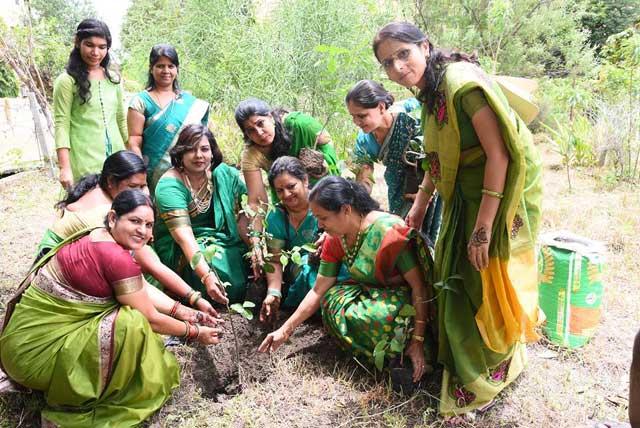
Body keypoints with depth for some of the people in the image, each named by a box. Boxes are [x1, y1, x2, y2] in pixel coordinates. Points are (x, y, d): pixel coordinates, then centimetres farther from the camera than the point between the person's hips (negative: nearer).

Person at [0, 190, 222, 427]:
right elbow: (150, 319, -14)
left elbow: (141, 289, 12)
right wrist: (195, 332, 0)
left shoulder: (100, 239, 4)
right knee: (131, 324, -24)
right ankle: (69, 408, -5)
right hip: (36, 348, -9)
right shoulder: (117, 258, -23)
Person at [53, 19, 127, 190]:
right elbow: (62, 125, -8)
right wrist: (65, 168, -14)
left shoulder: (113, 79, 12)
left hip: (116, 158, 5)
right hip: (84, 163, -5)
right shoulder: (67, 80, -4)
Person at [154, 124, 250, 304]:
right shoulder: (169, 185, -19)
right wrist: (206, 276, -43)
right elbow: (183, 235, -30)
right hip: (181, 251, -5)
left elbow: (244, 215, -6)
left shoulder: (226, 175, -3)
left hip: (223, 240, 5)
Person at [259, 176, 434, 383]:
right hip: (372, 293, 7)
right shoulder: (334, 240, -7)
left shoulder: (389, 231, -28)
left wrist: (417, 340, -25)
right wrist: (285, 330, -1)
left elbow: (419, 287, -23)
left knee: (370, 316, -34)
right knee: (333, 299, -19)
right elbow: (318, 291, 1)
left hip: (407, 298, -6)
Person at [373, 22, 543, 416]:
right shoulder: (429, 93, 6)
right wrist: (418, 210, 18)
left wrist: (484, 227, -25)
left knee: (488, 284, 3)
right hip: (467, 196, 8)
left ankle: (487, 379, 26)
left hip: (503, 192, -8)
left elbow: (498, 153, -25)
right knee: (457, 278, 15)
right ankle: (463, 365, 37)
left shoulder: (462, 81, -22)